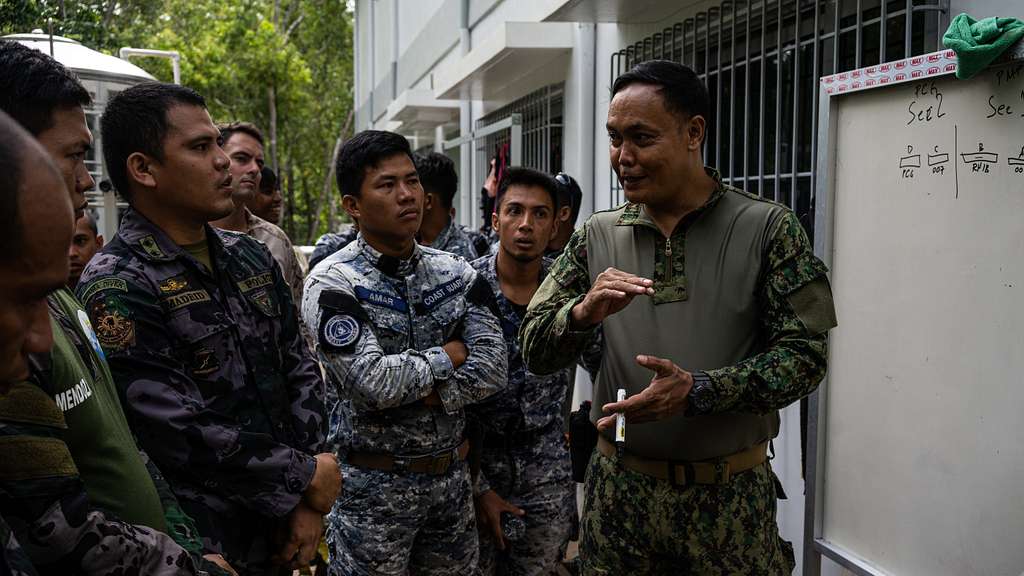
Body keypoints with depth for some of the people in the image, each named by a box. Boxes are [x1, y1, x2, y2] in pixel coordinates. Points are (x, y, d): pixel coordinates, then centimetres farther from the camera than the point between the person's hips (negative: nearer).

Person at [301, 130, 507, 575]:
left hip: (452, 473, 5)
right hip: (374, 483, -4)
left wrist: (429, 394, -19)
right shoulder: (333, 284, -13)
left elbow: (492, 368, -6)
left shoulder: (457, 274, 2)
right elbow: (374, 382, -24)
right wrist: (451, 354, -11)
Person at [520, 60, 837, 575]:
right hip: (620, 490, 2)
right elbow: (535, 353, 1)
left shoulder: (766, 229, -7)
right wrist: (583, 312, -20)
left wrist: (698, 391, -23)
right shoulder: (597, 236, 2)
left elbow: (805, 354, -10)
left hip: (731, 494, -2)